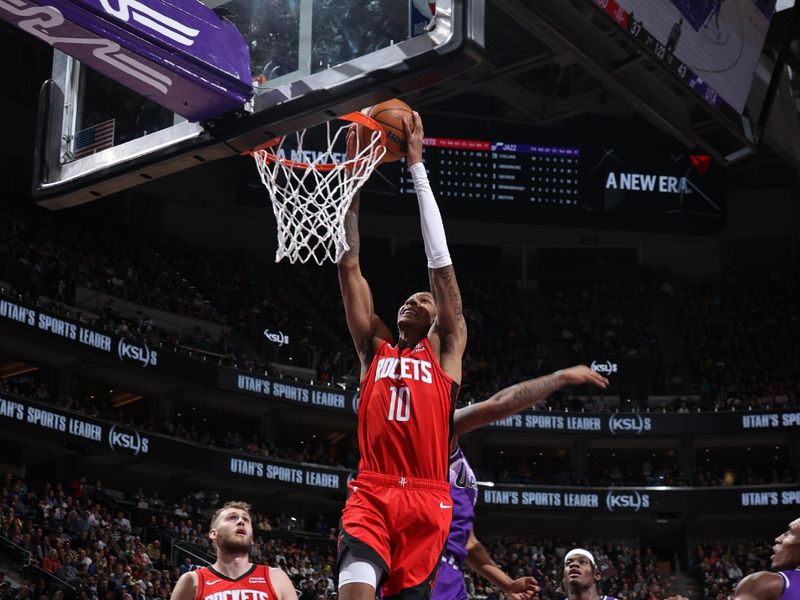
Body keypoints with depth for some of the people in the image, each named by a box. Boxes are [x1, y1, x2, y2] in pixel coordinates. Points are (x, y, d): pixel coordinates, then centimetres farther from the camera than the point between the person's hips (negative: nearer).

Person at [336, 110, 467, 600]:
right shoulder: (375, 349, 20)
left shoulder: (444, 351, 14)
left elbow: (440, 263, 9)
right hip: (370, 494, 1)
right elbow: (350, 267, 16)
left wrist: (417, 168, 8)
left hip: (426, 500, 0)